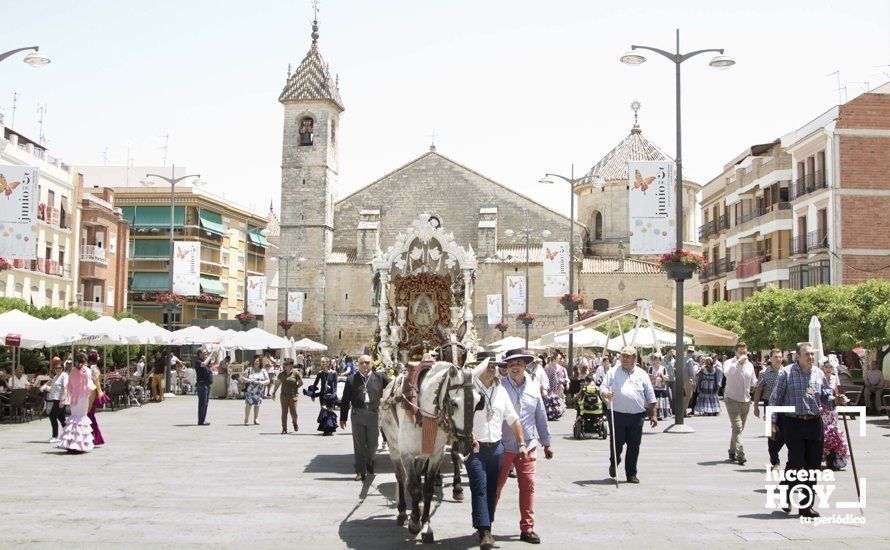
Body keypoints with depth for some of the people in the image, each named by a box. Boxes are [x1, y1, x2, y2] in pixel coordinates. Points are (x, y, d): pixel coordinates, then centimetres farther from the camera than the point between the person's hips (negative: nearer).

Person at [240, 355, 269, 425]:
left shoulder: (263, 371, 7)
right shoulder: (249, 370, 2)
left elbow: (268, 381, 5)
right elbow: (242, 378, -1)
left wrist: (262, 382, -16)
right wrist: (251, 381, -14)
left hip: (259, 392, 2)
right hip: (249, 391, -2)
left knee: (257, 404, 5)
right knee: (248, 404, -7)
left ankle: (256, 419, 16)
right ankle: (246, 419, 4)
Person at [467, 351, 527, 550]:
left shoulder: (500, 390, 11)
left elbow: (513, 419, 13)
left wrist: (521, 443, 7)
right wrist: (469, 435, -29)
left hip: (496, 448, 5)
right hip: (475, 448, -5)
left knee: (492, 490, 12)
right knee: (479, 489, -9)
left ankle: (487, 527, 24)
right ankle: (484, 532, -10)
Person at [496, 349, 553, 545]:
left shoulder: (533, 388, 6)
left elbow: (541, 417, 13)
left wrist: (546, 443, 16)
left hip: (527, 446, 3)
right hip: (503, 446, -3)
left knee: (528, 486, 4)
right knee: (495, 486, 6)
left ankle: (527, 528, 15)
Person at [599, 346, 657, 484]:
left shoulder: (642, 374, 11)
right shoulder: (613, 373, 7)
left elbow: (650, 396, 12)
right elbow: (603, 388, 2)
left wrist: (653, 415, 8)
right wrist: (606, 394, -22)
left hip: (637, 416, 1)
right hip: (617, 414, -1)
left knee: (634, 446, 4)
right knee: (617, 443, 3)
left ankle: (631, 474, 15)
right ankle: (614, 463, 31)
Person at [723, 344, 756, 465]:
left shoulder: (750, 365, 10)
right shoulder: (731, 363, -7)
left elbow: (753, 382, 23)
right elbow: (727, 374, -30)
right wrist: (738, 362, -32)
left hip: (746, 400, 6)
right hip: (732, 399, -6)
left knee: (739, 428, 13)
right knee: (737, 427, -16)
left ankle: (732, 452, 27)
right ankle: (740, 454, -22)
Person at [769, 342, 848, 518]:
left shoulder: (818, 374, 9)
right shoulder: (786, 373, -3)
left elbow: (826, 396, 14)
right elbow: (775, 398, -2)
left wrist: (835, 400, -10)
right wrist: (773, 422, -6)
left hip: (815, 423, 4)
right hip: (794, 423, -4)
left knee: (813, 464, 6)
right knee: (796, 462, -8)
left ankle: (807, 504, 17)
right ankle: (787, 495, 15)